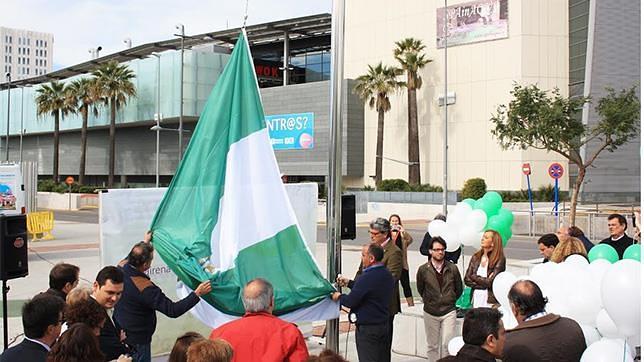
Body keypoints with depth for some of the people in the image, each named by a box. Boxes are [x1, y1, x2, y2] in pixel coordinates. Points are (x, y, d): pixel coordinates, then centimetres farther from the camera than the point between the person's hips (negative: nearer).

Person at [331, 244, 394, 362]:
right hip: (384, 325, 9)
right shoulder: (388, 275, 5)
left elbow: (351, 301, -19)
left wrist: (339, 296, 0)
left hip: (367, 328, -8)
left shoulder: (367, 277, -22)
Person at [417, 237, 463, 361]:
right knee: (432, 346, 9)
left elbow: (459, 289, 9)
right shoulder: (423, 269, -7)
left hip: (449, 312, 0)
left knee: (447, 344, -4)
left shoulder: (453, 268, -6)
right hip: (430, 313, 1)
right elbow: (420, 289, 11)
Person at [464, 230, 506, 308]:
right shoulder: (476, 257, 9)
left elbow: (490, 282, -12)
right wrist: (483, 284, -7)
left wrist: (474, 277, 1)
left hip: (491, 301, -4)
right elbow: (467, 280, 5)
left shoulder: (499, 260, -5)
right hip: (476, 299, 4)